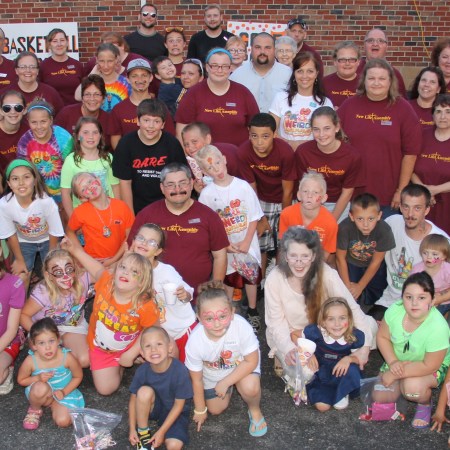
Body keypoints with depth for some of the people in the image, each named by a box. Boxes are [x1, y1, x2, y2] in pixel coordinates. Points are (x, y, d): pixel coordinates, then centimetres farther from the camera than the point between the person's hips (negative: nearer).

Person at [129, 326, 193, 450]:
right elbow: (134, 399, -6)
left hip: (175, 411, -2)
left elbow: (178, 405, -19)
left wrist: (161, 432, -17)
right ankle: (143, 434, -9)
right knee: (144, 391, -31)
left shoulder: (180, 371, -29)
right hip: (154, 407, 2)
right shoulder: (142, 371, -21)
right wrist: (132, 429, -9)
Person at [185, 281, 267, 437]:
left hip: (241, 364, -2)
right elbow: (196, 379, -14)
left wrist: (225, 383, -22)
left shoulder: (241, 326, -41)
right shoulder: (194, 341, -34)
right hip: (213, 374, 2)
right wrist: (200, 410, -1)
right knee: (216, 410, 10)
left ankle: (255, 411, 5)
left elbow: (251, 361, -22)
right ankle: (230, 388, 40)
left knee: (250, 388, -30)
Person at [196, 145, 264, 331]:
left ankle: (253, 312, 29)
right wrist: (226, 245, -13)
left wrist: (246, 243, -14)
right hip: (223, 246, 0)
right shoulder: (206, 194, -11)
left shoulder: (243, 186, -12)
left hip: (247, 243, 0)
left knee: (251, 275, 11)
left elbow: (254, 218, -7)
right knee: (228, 279, 15)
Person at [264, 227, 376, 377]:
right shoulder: (274, 280, -24)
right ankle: (283, 359, 6)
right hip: (288, 335, -2)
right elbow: (276, 322, -17)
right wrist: (288, 349, -35)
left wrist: (365, 346, -35)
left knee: (370, 324, -17)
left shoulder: (326, 274, -23)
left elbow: (352, 308, -24)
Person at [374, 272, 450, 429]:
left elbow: (429, 366, -29)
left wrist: (395, 374, -25)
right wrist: (393, 362, -23)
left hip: (432, 368, -4)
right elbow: (382, 337, -7)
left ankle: (425, 404, 2)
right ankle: (402, 384, 28)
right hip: (398, 361, 5)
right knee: (380, 397, -2)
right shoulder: (395, 310, -24)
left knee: (413, 387, -33)